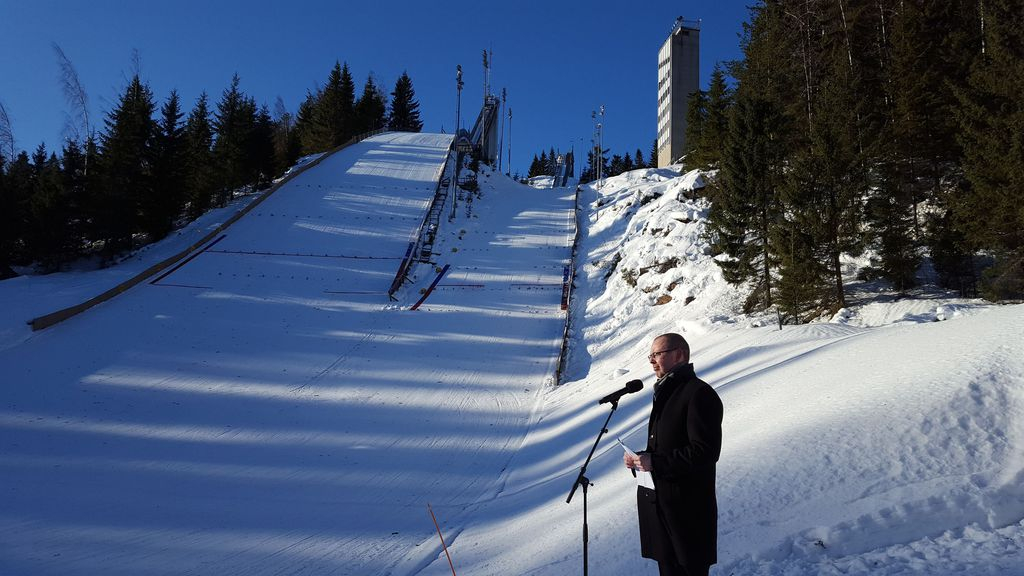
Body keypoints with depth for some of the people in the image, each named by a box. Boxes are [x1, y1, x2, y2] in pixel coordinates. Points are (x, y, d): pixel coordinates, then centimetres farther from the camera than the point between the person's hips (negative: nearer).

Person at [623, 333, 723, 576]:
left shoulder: (699, 393, -15)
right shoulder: (665, 392, 15)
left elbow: (705, 452, -22)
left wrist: (654, 462, -20)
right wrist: (642, 458, 4)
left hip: (688, 507, -9)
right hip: (659, 500, 9)